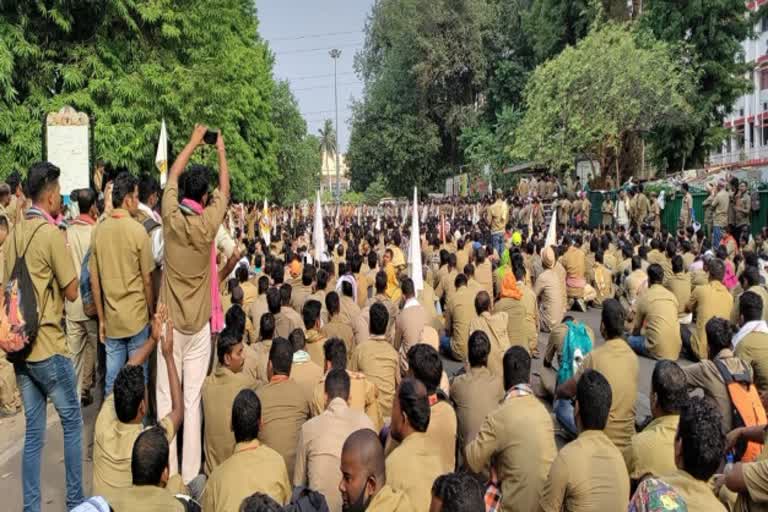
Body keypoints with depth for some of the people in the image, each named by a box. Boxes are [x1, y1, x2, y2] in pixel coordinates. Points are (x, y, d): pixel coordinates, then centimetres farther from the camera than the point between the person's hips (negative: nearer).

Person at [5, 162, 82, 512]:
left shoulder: (13, 234, 8)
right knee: (72, 421, 9)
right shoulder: (51, 234, -14)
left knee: (32, 431, 13)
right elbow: (72, 292, -10)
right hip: (48, 346, -7)